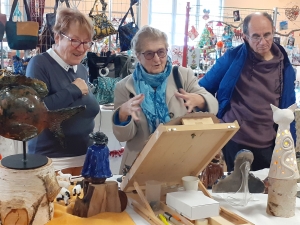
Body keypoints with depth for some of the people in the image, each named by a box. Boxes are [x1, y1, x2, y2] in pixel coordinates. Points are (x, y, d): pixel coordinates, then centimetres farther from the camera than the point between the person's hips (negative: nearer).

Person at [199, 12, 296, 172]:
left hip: (267, 145, 2)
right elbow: (205, 89, 3)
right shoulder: (233, 57, -6)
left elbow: (288, 110, 8)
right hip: (234, 141, -2)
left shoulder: (284, 66, 2)